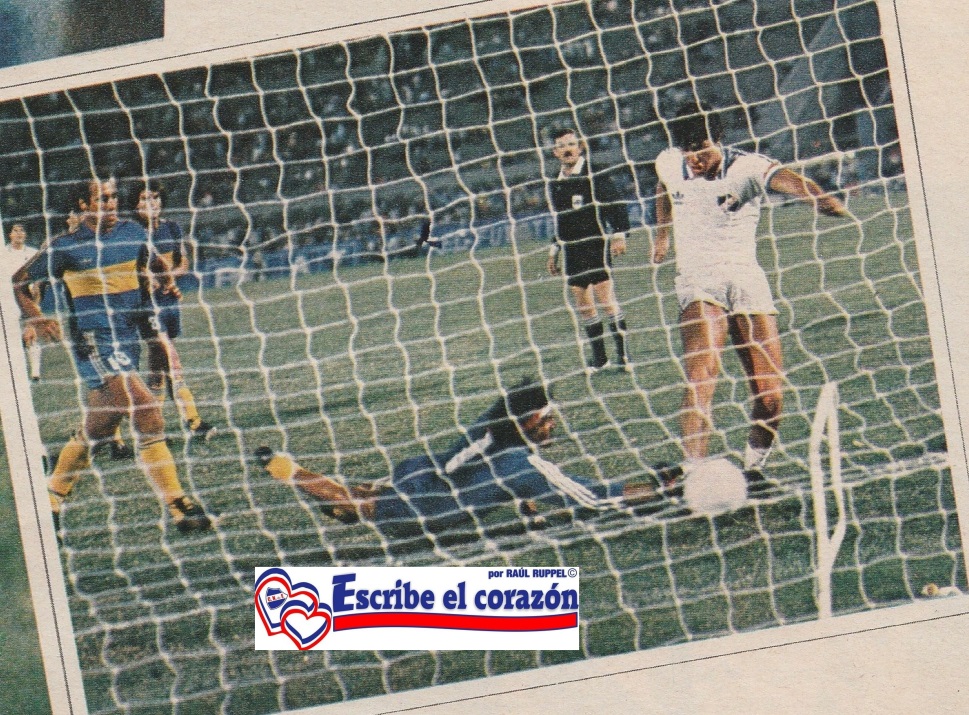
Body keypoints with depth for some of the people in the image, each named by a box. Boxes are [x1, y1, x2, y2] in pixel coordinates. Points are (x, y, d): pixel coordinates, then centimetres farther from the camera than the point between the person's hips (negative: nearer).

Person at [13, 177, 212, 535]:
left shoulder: (132, 233, 7)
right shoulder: (65, 247, -5)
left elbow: (153, 262, 27)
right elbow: (19, 281, 6)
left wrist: (167, 280, 4)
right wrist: (36, 318, -10)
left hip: (128, 340, 6)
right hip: (93, 341, -6)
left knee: (93, 431, 15)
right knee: (147, 409, -22)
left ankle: (50, 502, 32)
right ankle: (178, 507, -19)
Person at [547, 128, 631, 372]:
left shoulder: (594, 176, -3)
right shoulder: (556, 184, 14)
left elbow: (617, 205, -4)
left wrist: (618, 235, -13)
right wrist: (553, 251, 21)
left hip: (596, 246, -6)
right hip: (571, 251, 6)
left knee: (606, 298, -11)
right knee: (583, 304, 5)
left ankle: (622, 354, -7)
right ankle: (599, 358, 12)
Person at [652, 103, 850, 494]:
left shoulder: (745, 167, -15)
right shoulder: (668, 164, -2)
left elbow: (783, 177, -37)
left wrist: (820, 197, -57)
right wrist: (662, 235, 34)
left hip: (746, 279, 0)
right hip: (697, 280, 0)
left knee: (770, 394, -4)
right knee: (701, 373, -25)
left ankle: (753, 468, 18)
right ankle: (693, 469, -30)